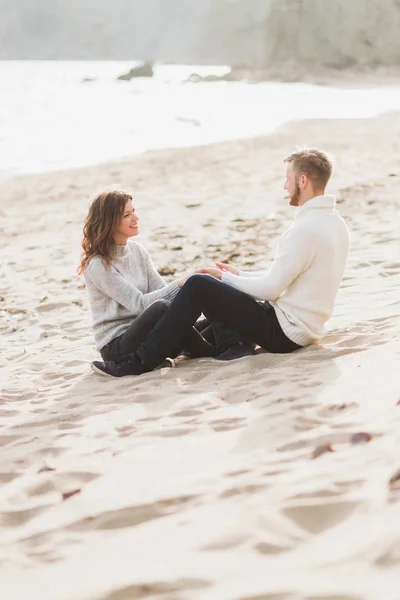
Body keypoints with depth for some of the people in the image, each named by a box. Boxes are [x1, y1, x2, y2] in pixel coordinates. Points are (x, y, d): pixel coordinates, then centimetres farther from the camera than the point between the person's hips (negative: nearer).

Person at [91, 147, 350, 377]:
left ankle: (142, 361, -6)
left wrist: (225, 277, -5)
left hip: (285, 333, -10)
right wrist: (239, 275, 13)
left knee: (198, 285, -10)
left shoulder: (306, 229, -21)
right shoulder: (335, 222, 10)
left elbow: (270, 289, -20)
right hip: (307, 329, 10)